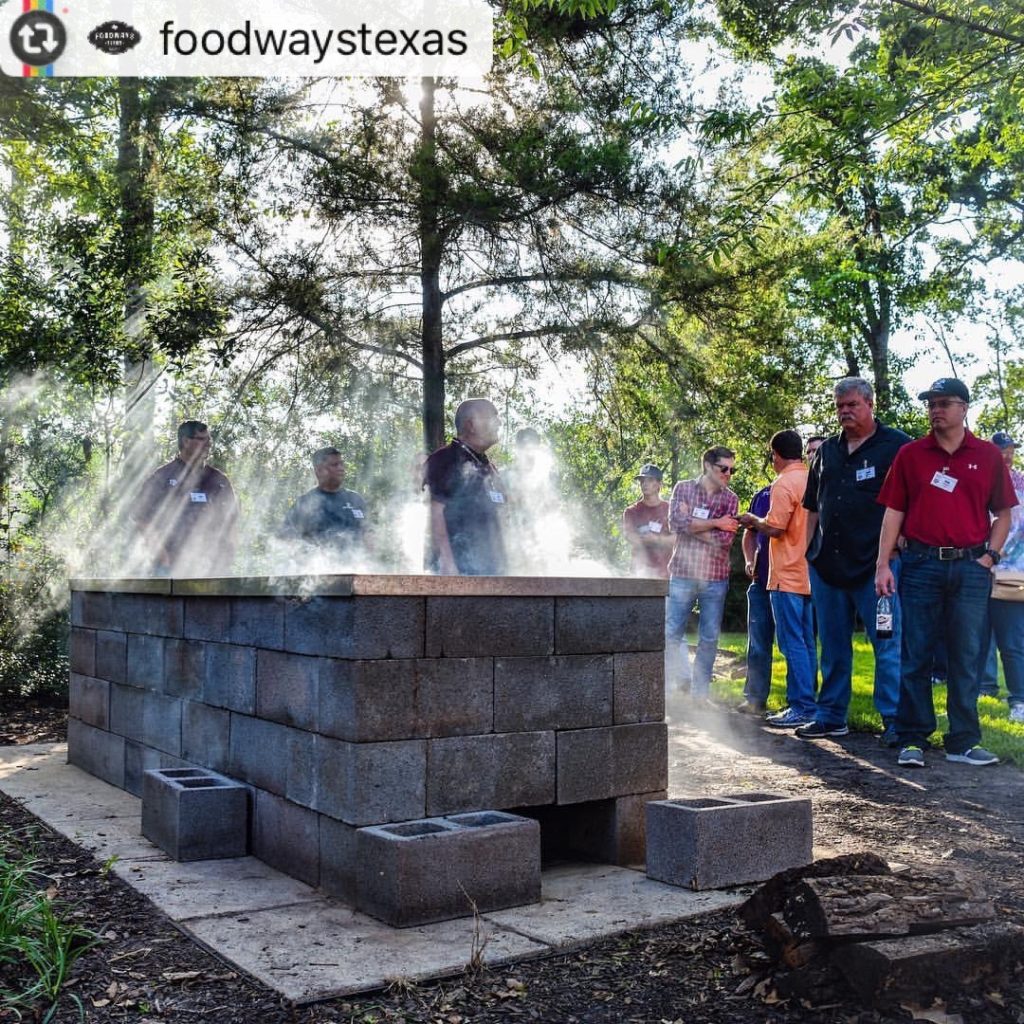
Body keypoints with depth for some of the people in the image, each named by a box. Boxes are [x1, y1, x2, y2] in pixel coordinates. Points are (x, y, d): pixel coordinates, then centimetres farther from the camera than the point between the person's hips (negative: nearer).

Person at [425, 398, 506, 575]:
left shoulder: (488, 467, 21)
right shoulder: (446, 460, -5)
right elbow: (436, 514, -13)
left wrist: (501, 564, 18)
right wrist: (447, 563, -20)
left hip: (491, 566, 9)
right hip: (460, 566, -8)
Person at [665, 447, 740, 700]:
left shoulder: (730, 500, 3)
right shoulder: (683, 488, 2)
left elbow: (724, 540, -8)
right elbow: (675, 522, -14)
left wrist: (692, 525, -10)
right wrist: (715, 523, -11)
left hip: (715, 578, 1)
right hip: (683, 574, -1)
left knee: (709, 638, 5)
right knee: (672, 633, 0)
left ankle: (700, 693, 16)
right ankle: (681, 681, 17)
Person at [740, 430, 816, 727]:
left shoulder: (784, 483, -13)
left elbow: (775, 527, -19)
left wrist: (753, 520, 1)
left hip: (788, 576, -8)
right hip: (809, 575, 8)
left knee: (793, 643, -6)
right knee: (806, 642, 12)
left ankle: (802, 708, -5)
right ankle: (806, 702, 17)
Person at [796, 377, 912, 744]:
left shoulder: (897, 445, -1)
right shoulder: (828, 450, 16)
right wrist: (808, 548, 15)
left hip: (876, 563, -6)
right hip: (827, 563, 6)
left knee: (887, 643, -2)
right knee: (833, 645, 12)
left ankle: (894, 719, 4)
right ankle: (831, 716, 21)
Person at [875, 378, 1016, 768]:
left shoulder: (988, 456, 8)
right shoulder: (910, 454, 6)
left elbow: (1003, 514, 12)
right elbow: (893, 512, 4)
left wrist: (989, 556, -2)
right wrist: (883, 564, -3)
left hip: (970, 567, 1)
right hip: (921, 565, 0)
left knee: (967, 658, 5)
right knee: (915, 656, 2)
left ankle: (963, 742, 14)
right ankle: (912, 740, 10)